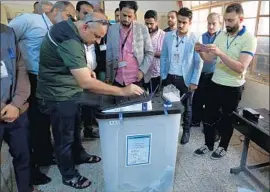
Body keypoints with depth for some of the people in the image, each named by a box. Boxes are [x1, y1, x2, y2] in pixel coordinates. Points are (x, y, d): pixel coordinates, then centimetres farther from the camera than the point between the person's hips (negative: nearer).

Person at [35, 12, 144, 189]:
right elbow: (85, 83, -39)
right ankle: (69, 175, 31)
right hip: (59, 96, -9)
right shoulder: (68, 40, -32)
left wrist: (84, 69, 5)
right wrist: (122, 91, -34)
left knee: (74, 129, 26)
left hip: (69, 93, 9)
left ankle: (78, 156, 50)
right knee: (65, 137, 9)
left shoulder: (70, 28, 0)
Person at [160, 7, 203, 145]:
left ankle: (186, 131, 32)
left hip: (185, 79, -2)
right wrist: (163, 76, 3)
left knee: (186, 107, 13)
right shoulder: (168, 36, 2)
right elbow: (163, 57, 7)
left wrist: (194, 81, -9)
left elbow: (199, 62, -6)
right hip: (169, 77, 3)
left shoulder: (195, 39, -7)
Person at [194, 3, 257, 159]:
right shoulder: (221, 35, 4)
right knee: (209, 116, 11)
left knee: (227, 119, 11)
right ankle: (208, 145, 30)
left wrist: (220, 53, -32)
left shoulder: (249, 39, -13)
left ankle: (223, 147, 32)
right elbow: (209, 58, 4)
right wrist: (201, 51, -17)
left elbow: (241, 67, -24)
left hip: (233, 88, -5)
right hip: (216, 84, 5)